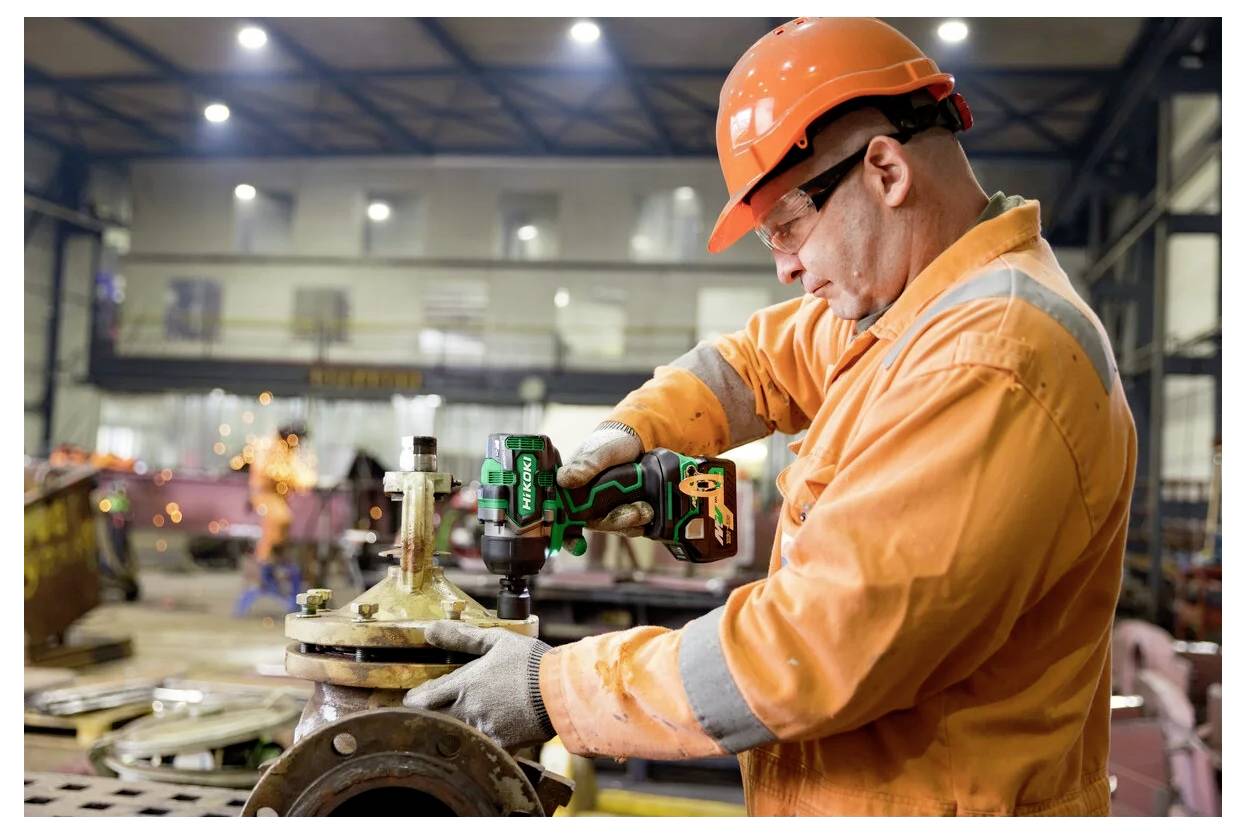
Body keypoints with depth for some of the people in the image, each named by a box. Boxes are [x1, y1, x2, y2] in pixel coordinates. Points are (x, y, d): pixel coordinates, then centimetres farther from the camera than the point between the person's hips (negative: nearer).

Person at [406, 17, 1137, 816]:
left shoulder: (988, 376, -27)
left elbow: (813, 648, -29)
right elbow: (763, 355, 19)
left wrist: (555, 689, -20)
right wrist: (631, 431, 0)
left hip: (919, 801, -8)